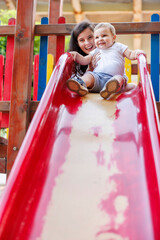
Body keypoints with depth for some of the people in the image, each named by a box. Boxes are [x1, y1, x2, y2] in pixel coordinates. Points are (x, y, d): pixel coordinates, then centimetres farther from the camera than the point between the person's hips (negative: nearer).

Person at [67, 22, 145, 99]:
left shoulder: (118, 46, 24)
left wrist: (137, 52, -5)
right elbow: (84, 61, 27)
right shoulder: (96, 51, 32)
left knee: (119, 78, -35)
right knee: (88, 75, -28)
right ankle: (81, 85, -60)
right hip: (96, 76, 3)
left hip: (112, 77, -2)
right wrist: (76, 54, 10)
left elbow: (130, 55, 16)